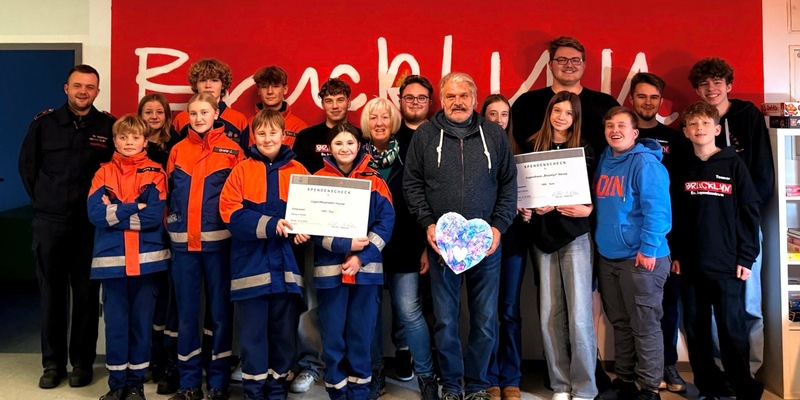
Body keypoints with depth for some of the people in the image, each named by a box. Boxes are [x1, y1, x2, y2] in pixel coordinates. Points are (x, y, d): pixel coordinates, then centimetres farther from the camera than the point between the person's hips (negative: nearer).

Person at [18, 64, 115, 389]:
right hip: (48, 222, 2)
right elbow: (26, 164, 13)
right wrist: (41, 199, 9)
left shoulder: (109, 127, 0)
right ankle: (53, 363, 20)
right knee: (51, 293, 8)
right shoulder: (44, 122, 5)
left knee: (86, 294, 4)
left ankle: (82, 362, 16)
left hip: (90, 223, -1)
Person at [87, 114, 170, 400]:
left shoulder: (155, 173, 2)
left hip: (146, 259, -1)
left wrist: (114, 211, -9)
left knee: (141, 321, 7)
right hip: (111, 259, 1)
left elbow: (156, 215, -11)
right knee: (115, 322, 7)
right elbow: (95, 213, -7)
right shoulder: (104, 173, 7)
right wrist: (136, 208, -12)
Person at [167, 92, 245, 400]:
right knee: (186, 312, 8)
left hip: (218, 241, -3)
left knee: (219, 312, 4)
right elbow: (167, 192, 13)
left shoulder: (232, 150, 1)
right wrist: (171, 222, 2)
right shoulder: (177, 150, 10)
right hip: (183, 242, 3)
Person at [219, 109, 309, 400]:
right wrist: (271, 225, -20)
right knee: (253, 331, 6)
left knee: (284, 330, 10)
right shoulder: (241, 171, 2)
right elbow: (232, 215, -8)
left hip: (286, 265, 1)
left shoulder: (298, 171, 6)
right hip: (252, 265, -1)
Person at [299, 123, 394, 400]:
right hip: (330, 268, 0)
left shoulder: (374, 181, 5)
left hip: (366, 268, 1)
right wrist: (344, 245, -16)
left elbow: (386, 222, -2)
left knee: (361, 333, 8)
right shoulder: (318, 180, 3)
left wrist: (361, 256, -13)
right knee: (333, 333, 5)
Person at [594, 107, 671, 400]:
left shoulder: (645, 163, -10)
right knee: (620, 323, 15)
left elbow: (657, 210, -16)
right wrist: (598, 242, 16)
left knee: (644, 325, 1)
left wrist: (649, 249, -21)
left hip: (640, 257, -7)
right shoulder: (603, 160, 12)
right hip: (607, 256, 7)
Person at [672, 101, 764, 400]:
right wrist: (676, 254, 5)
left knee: (732, 330, 1)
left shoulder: (733, 165, 0)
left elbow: (749, 212, -2)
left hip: (727, 265, -3)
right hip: (691, 265, 4)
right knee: (695, 330, 9)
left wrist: (746, 257, -7)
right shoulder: (683, 169, 8)